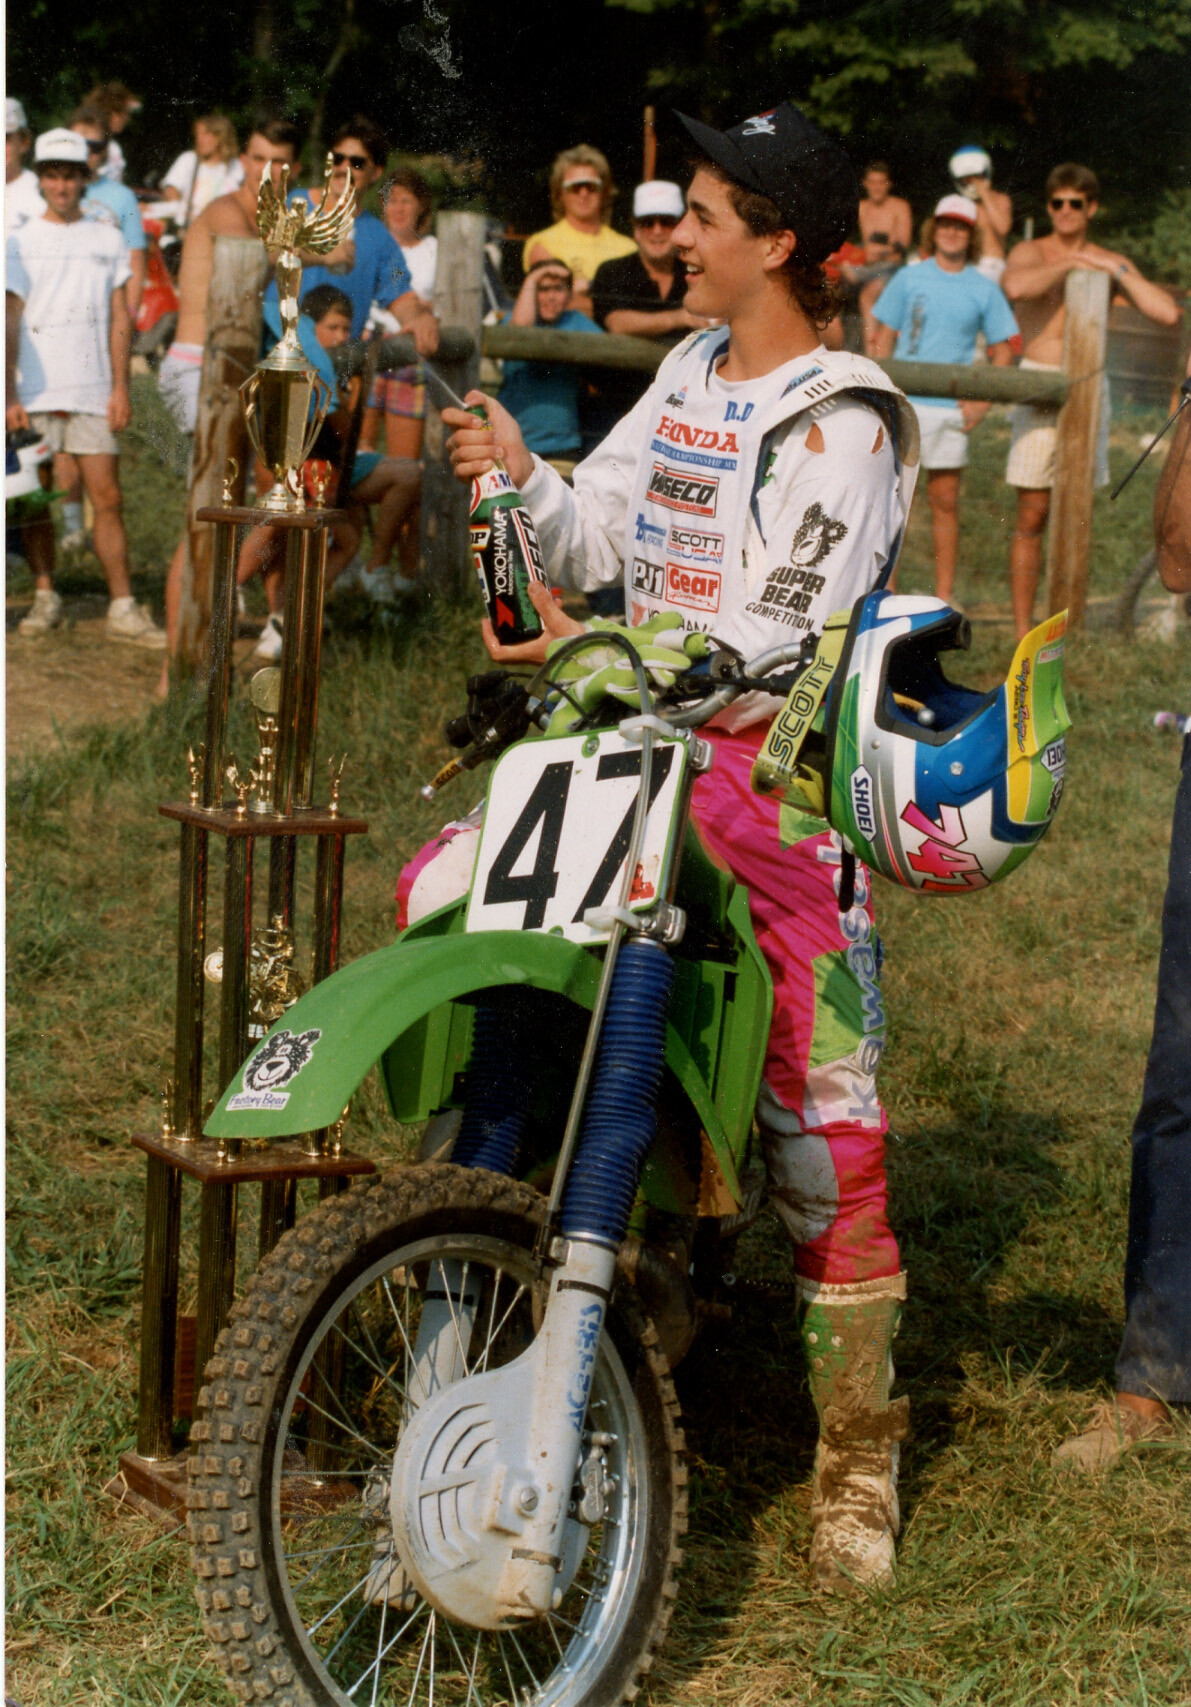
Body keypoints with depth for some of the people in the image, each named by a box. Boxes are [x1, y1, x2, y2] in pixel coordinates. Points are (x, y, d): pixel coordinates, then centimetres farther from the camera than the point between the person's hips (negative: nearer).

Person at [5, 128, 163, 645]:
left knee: (107, 498, -4)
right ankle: (45, 598, 14)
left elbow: (119, 317, 9)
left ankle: (123, 608, -3)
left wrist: (120, 387, 1)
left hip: (92, 389, 0)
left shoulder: (107, 240, 9)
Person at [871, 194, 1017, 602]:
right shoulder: (908, 279, 5)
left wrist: (983, 402, -5)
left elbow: (1003, 352, 8)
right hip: (904, 402, 0)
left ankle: (944, 596, 12)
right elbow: (884, 338, 8)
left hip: (952, 409, 0)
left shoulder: (984, 290, 5)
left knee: (945, 501, 5)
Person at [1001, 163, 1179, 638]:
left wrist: (1117, 271, -8)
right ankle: (1022, 632, 1)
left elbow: (1168, 314, -5)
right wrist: (1070, 264, -13)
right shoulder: (1030, 253, 0)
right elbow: (1015, 286, -27)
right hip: (1038, 392, -3)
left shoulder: (1112, 265, 8)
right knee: (1031, 519, -4)